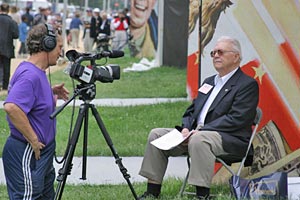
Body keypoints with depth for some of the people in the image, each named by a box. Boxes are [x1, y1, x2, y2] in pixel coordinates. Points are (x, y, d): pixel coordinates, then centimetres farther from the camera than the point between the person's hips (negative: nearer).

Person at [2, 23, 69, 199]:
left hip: (42, 152, 11)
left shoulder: (38, 72, 10)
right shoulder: (30, 75, -22)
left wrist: (51, 92, 10)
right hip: (27, 154, -11)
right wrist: (33, 140, -27)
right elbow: (12, 107, -35)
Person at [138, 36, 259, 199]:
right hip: (194, 133, 9)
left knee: (199, 139, -39)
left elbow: (236, 119, -15)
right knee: (156, 134, -4)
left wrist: (200, 131, -19)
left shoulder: (247, 84, -3)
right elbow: (192, 111, 23)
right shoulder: (209, 81, 25)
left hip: (231, 140, -8)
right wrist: (186, 129, -2)